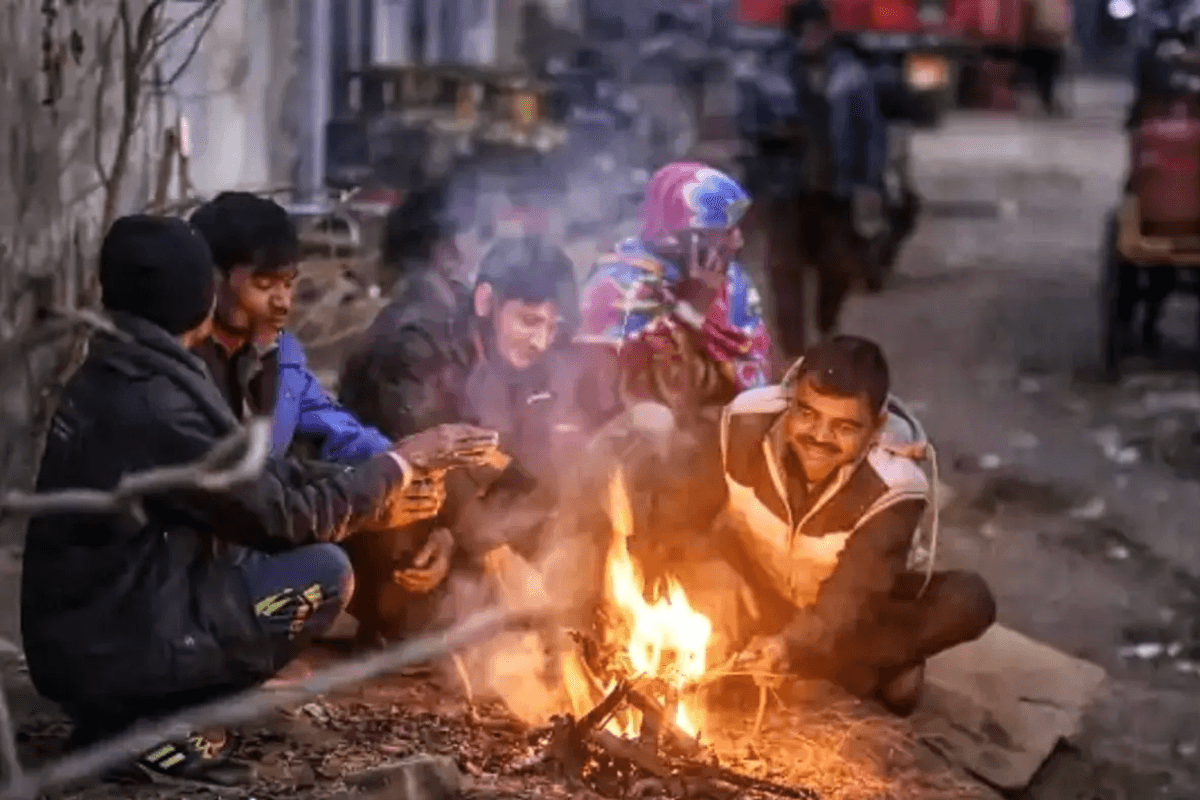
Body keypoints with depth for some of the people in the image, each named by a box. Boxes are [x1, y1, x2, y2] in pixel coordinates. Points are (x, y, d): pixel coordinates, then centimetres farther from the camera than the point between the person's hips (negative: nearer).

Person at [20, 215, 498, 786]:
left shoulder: (119, 375, 7)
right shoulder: (150, 405, -23)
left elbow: (250, 482, 12)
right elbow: (279, 513, -15)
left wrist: (379, 499, 8)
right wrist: (398, 464, -4)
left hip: (86, 630, 9)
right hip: (109, 649, -9)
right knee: (323, 573, -10)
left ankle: (130, 711, 9)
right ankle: (145, 726, -6)